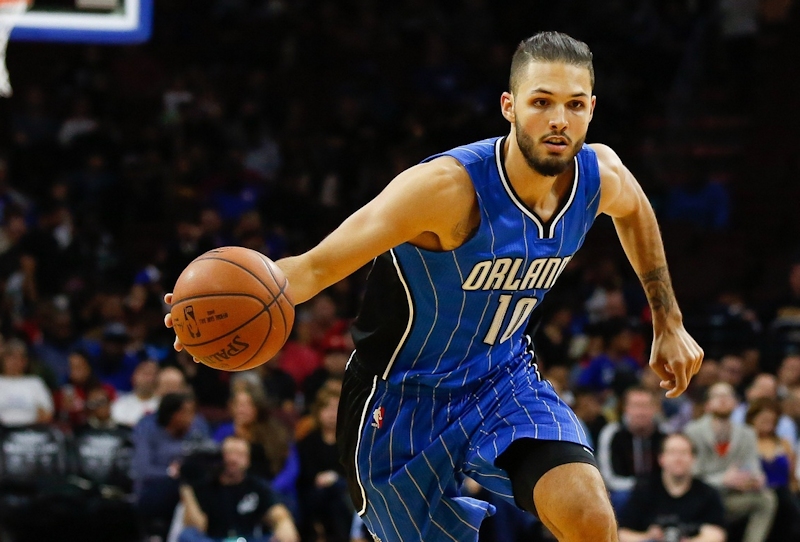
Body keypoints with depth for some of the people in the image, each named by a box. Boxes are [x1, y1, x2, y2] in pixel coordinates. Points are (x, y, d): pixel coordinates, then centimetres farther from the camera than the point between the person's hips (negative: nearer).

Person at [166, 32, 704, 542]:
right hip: (403, 400, -4)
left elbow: (635, 210, 16)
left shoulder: (600, 176, -12)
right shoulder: (450, 187, -30)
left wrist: (669, 321, 18)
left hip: (503, 378, 4)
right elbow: (317, 266, -33)